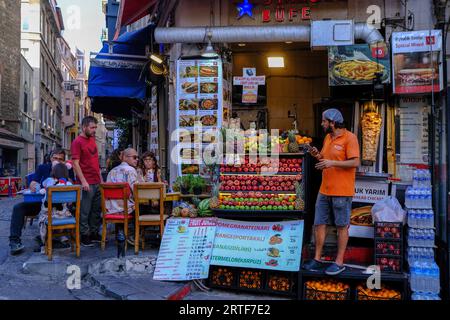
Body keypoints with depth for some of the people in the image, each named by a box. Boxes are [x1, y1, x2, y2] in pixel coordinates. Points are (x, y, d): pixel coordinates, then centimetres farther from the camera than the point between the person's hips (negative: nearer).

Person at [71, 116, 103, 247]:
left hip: (97, 182, 8)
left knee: (96, 209, 12)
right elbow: (75, 163, -13)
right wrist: (83, 181, -19)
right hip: (86, 184, -8)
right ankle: (84, 236, 9)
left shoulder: (92, 140, 16)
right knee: (85, 211, 0)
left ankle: (94, 233, 22)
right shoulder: (77, 142, -8)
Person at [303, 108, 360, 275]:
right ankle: (317, 259, 19)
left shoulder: (349, 138, -10)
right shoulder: (327, 138, 14)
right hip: (324, 190, 8)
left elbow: (355, 162, -17)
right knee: (319, 224, 9)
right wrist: (317, 155, 0)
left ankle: (339, 262, 14)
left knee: (342, 226, 4)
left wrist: (332, 163, -22)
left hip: (342, 192, -7)